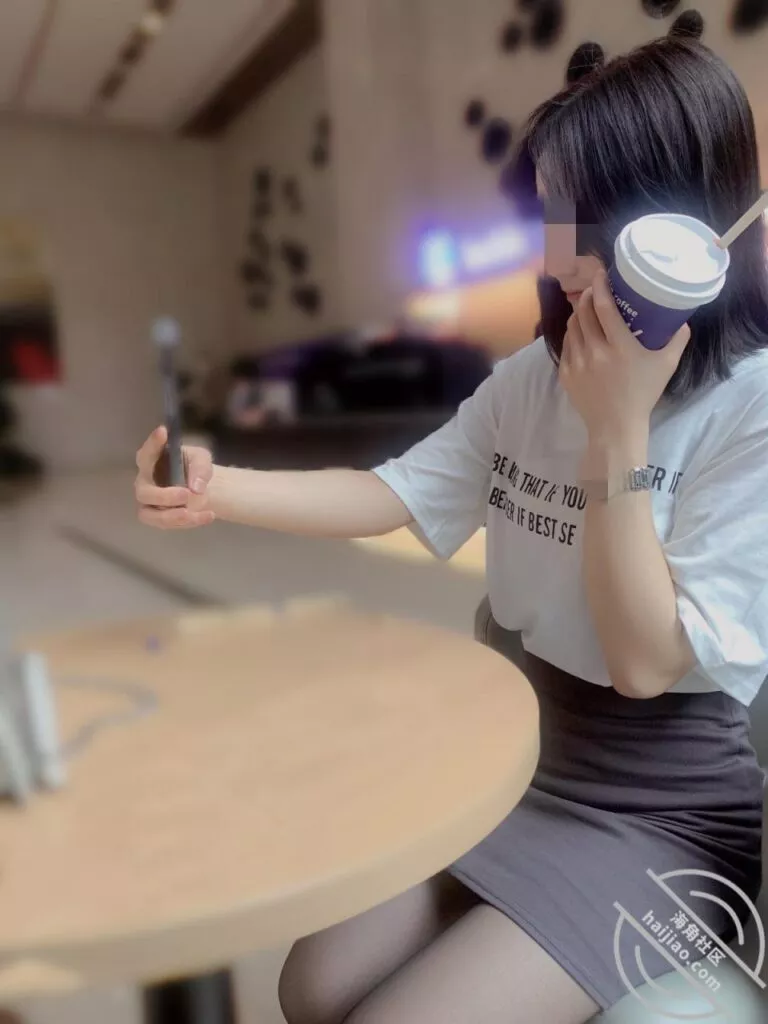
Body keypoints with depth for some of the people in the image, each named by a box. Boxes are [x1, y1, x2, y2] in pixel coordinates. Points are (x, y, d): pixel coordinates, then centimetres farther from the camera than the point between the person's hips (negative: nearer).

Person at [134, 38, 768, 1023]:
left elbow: (648, 659, -20)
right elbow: (393, 494, -2)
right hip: (509, 758, 6)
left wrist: (618, 431, -26)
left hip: (662, 815, -5)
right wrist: (219, 490, -15)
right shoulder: (535, 374, 2)